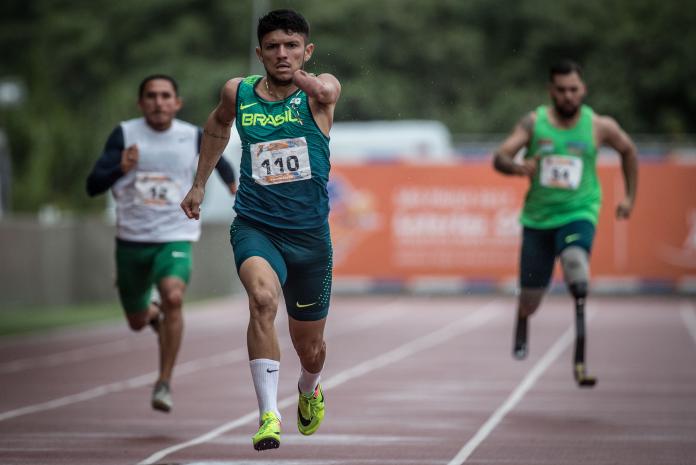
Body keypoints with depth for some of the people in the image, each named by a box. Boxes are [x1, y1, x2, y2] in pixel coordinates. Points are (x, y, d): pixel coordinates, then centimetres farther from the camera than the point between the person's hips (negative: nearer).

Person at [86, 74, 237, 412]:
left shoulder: (193, 137, 0)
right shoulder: (125, 134, -5)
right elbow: (93, 186, -14)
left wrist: (234, 183, 16)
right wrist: (121, 169, -29)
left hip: (175, 238, -1)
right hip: (131, 239, 1)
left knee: (173, 296, -30)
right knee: (137, 321, 14)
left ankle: (164, 384, -21)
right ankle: (155, 314, 55)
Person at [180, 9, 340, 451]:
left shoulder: (319, 91, -6)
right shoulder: (238, 92, 2)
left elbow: (328, 91, -33)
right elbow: (217, 125, 25)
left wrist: (309, 82, -53)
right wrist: (199, 184, 27)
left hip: (310, 233, 0)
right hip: (255, 227, 0)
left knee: (310, 345, 14)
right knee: (263, 299, -32)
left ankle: (310, 389, 50)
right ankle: (269, 414, -32)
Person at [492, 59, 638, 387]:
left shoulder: (600, 126, -4)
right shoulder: (533, 123, -4)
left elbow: (628, 151, 16)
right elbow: (499, 158, -13)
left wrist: (630, 197, 15)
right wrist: (518, 167, -35)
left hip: (578, 213, -2)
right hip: (538, 216, 2)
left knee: (576, 263, -33)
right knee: (530, 297, 8)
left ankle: (580, 358, -36)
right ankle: (521, 335, 48)